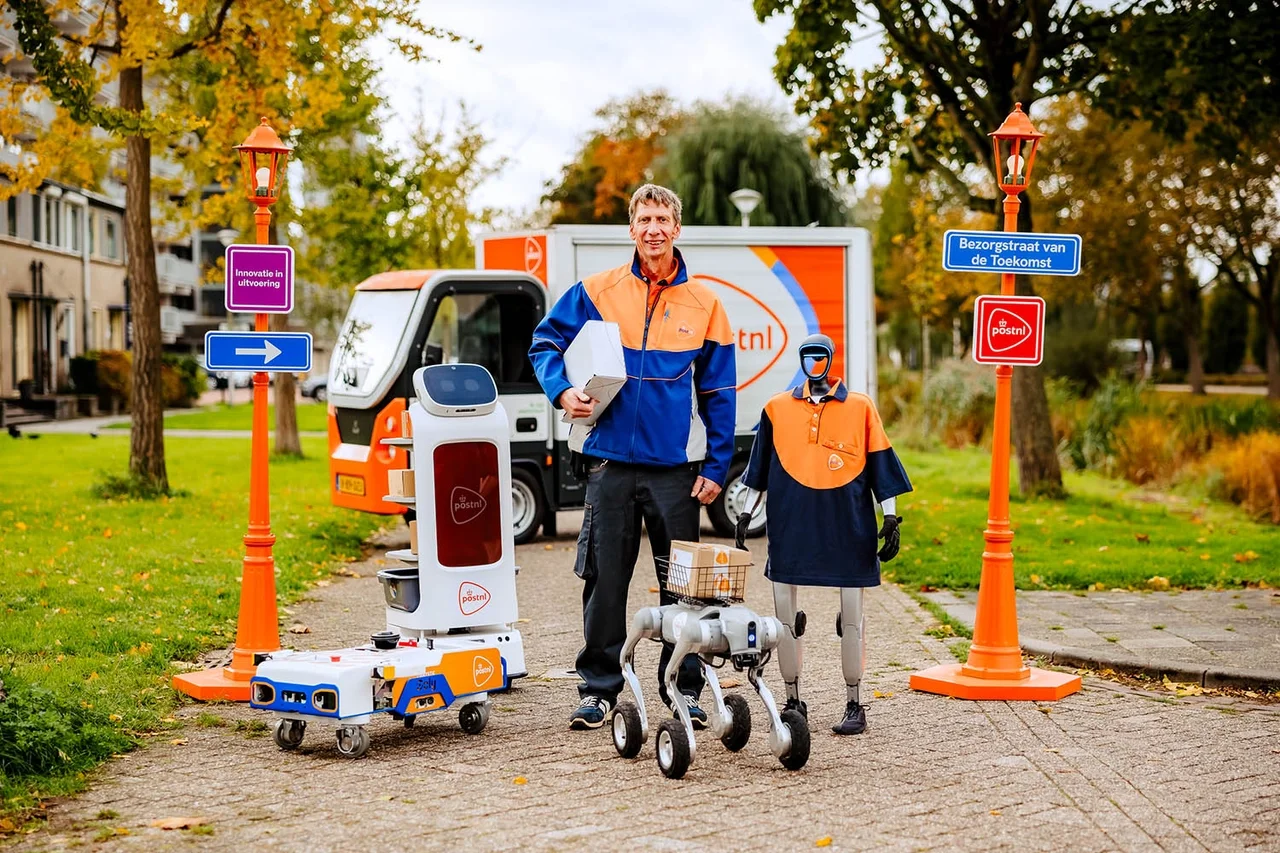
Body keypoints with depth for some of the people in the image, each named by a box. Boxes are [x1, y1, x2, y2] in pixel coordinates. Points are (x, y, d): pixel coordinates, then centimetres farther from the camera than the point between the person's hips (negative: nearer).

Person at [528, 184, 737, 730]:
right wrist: (562, 391, -7)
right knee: (605, 581, 4)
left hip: (676, 466, 0)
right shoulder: (598, 292, 2)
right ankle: (597, 689, 14)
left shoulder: (703, 303, 4)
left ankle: (684, 689, 17)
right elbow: (545, 342, 11)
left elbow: (719, 394, 6)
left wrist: (716, 467, 1)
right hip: (611, 460, 0)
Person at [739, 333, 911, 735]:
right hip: (790, 525, 2)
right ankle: (793, 702, 17)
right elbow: (760, 468, 15)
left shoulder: (860, 407, 4)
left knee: (851, 620, 2)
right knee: (784, 618, 4)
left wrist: (891, 518, 1)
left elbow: (880, 465, 5)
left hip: (847, 526, -2)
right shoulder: (778, 408, 8)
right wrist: (746, 514, 13)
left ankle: (854, 706, 11)